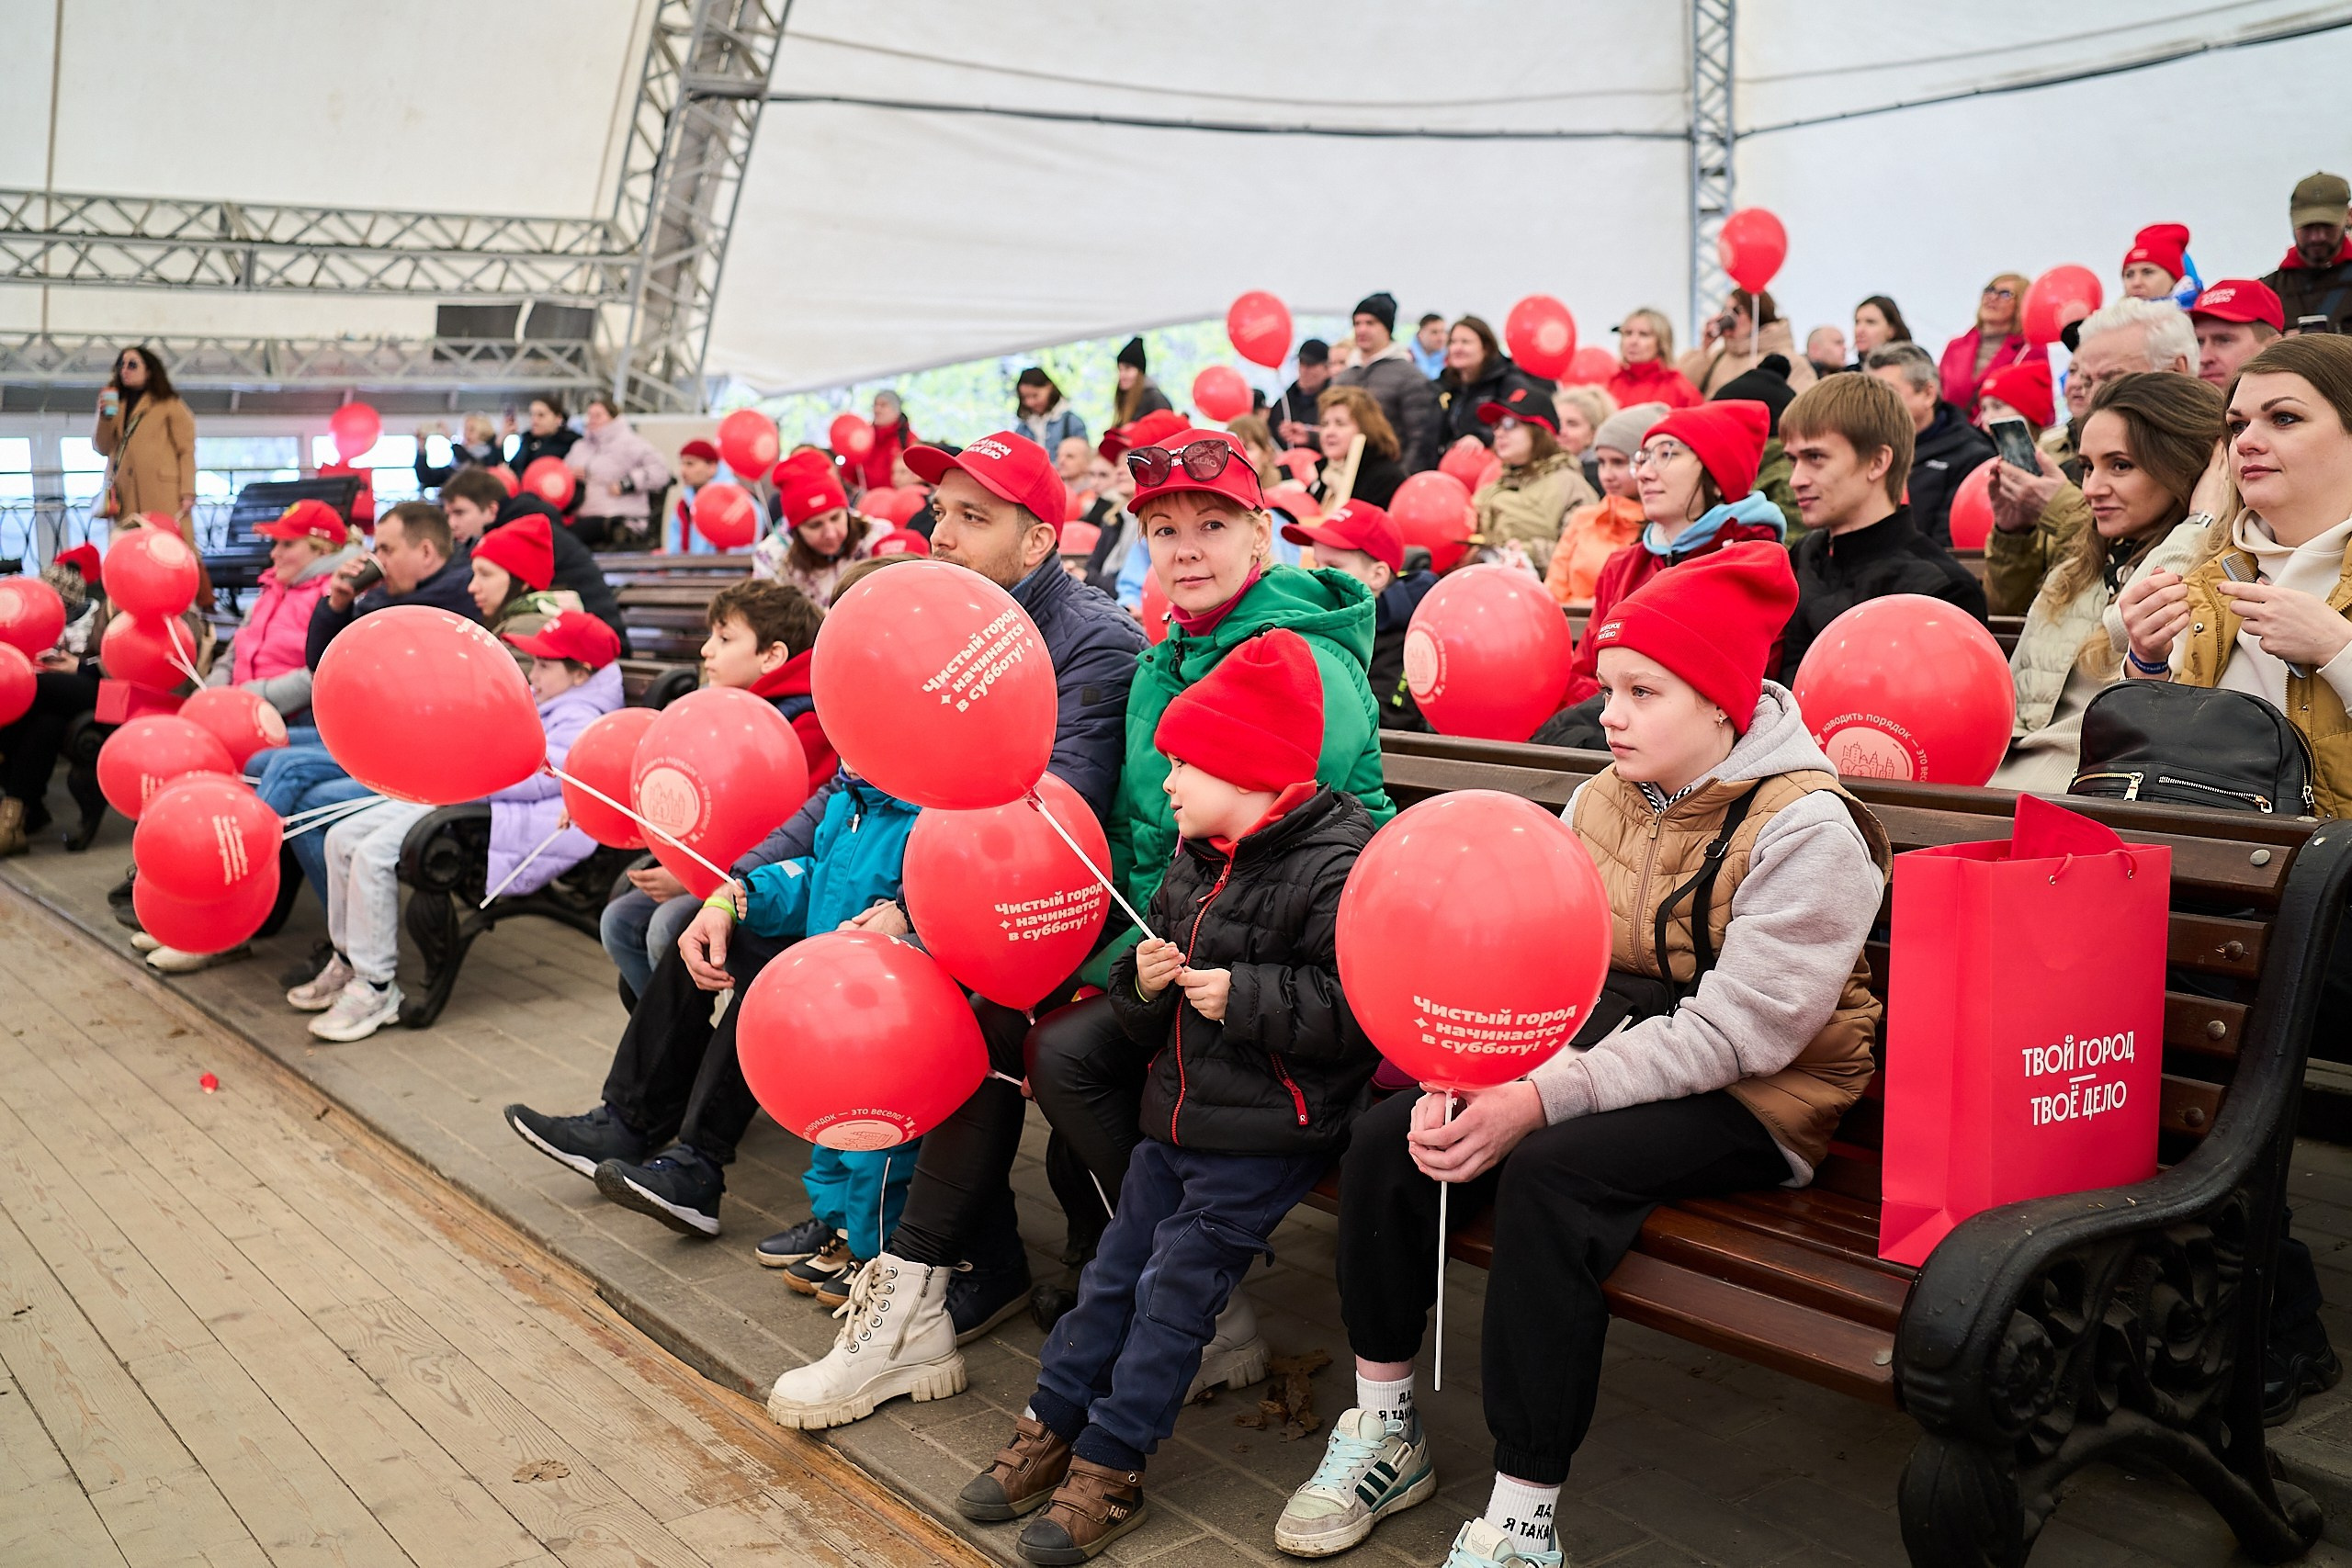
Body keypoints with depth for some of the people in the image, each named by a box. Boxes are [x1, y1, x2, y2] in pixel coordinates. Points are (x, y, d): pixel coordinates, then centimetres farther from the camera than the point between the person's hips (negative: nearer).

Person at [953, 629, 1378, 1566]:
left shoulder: (1336, 865, -18)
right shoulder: (1196, 865, 10)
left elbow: (1354, 1005, -26)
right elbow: (1147, 1020, 17)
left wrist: (1241, 996, -26)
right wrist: (1144, 981, -6)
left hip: (1267, 1133, -8)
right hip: (1178, 1114, 8)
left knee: (1174, 1289, -4)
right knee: (1115, 1271, 11)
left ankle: (1109, 1467, 9)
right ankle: (1051, 1428, 24)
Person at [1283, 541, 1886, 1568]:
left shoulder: (1808, 829, -15)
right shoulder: (1602, 797, 7)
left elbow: (1731, 1031, -24)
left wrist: (1543, 1100, -30)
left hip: (1747, 1103, -6)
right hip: (1603, 1052, 7)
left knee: (1551, 1172, -33)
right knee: (1385, 1142, -13)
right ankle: (1382, 1433, 5)